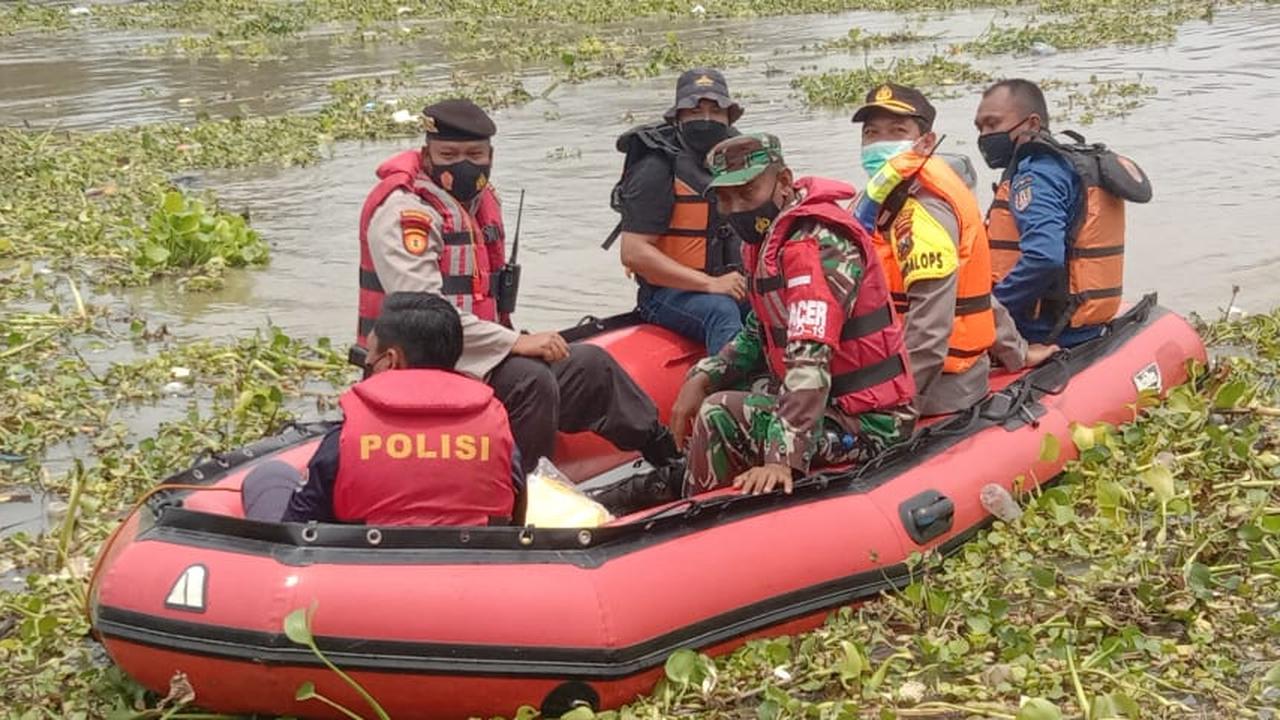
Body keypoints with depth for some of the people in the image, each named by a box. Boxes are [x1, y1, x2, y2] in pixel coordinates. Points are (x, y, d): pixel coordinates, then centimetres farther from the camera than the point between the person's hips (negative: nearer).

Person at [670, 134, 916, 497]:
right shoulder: (770, 235, 9)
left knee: (720, 415, -19)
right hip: (836, 402, 10)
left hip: (868, 426, -10)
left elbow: (810, 359, -32)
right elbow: (759, 335, 16)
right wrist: (703, 378, 0)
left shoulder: (817, 244, -22)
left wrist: (784, 458, -38)